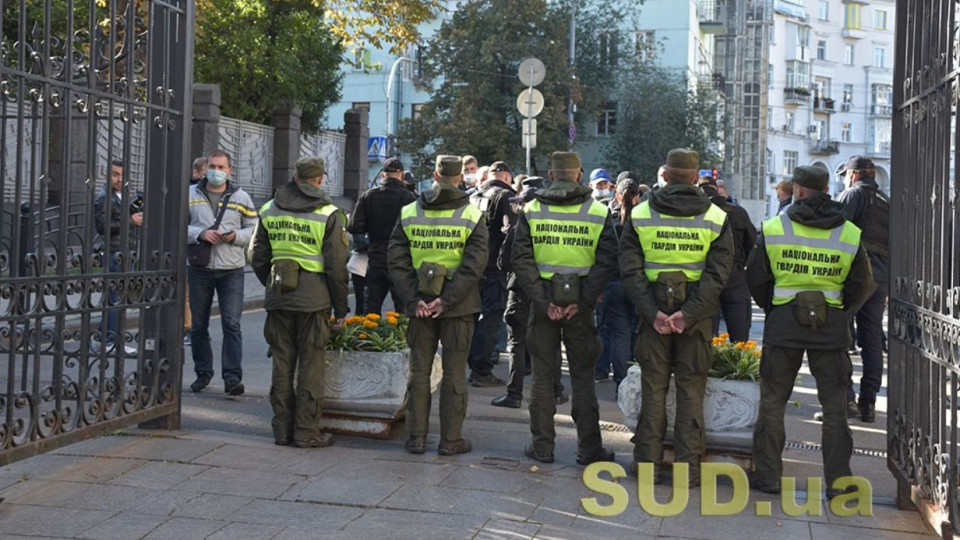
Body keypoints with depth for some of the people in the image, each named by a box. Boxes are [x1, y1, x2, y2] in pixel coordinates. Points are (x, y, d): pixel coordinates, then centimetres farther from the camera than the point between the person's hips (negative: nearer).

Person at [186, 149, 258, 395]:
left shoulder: (241, 197, 7)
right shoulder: (190, 195, 5)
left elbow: (254, 230, 8)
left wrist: (235, 236, -12)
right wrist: (200, 233, -14)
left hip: (231, 270, -1)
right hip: (199, 269, 1)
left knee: (232, 324, -8)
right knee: (199, 325, 10)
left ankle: (233, 377, -7)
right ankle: (203, 372, 24)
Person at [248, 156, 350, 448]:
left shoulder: (269, 210, 7)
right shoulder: (328, 214, -7)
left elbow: (257, 256, 12)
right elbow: (336, 264, -7)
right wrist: (341, 305, 1)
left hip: (278, 298, 4)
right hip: (313, 299, -4)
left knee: (282, 364, 11)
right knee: (311, 365, 3)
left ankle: (282, 429, 17)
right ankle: (307, 432, 7)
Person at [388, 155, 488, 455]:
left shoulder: (409, 213, 1)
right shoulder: (472, 216, -6)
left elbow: (397, 261, -4)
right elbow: (474, 265, -14)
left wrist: (413, 298, -6)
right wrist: (448, 300, -13)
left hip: (420, 304, 2)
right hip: (458, 306, -2)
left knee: (419, 371, 10)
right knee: (454, 373, 5)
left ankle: (416, 437, 14)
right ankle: (450, 440, 9)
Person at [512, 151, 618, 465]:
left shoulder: (531, 210, -1)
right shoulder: (598, 212, -2)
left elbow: (521, 260, -8)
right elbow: (607, 261, -9)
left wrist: (542, 301, -8)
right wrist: (582, 301, -9)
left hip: (543, 304, 0)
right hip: (580, 305, 0)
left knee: (543, 376, 8)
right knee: (583, 377, 9)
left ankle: (542, 447, 13)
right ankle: (588, 448, 12)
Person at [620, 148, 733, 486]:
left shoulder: (639, 215, 0)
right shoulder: (716, 217, -2)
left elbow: (630, 270, -8)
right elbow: (718, 273, -10)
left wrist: (653, 312, -11)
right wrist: (688, 313, -14)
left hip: (653, 313, 1)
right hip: (697, 315, 0)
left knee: (653, 388, 9)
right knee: (691, 391, 6)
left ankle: (649, 465, 13)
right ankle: (688, 468, 9)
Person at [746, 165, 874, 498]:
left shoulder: (773, 229, -3)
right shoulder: (850, 234, 0)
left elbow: (756, 278, 1)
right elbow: (863, 285, 3)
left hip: (783, 324, -1)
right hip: (831, 329, 1)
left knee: (772, 402, 10)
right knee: (834, 407, 8)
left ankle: (767, 475, 14)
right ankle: (838, 481, 9)